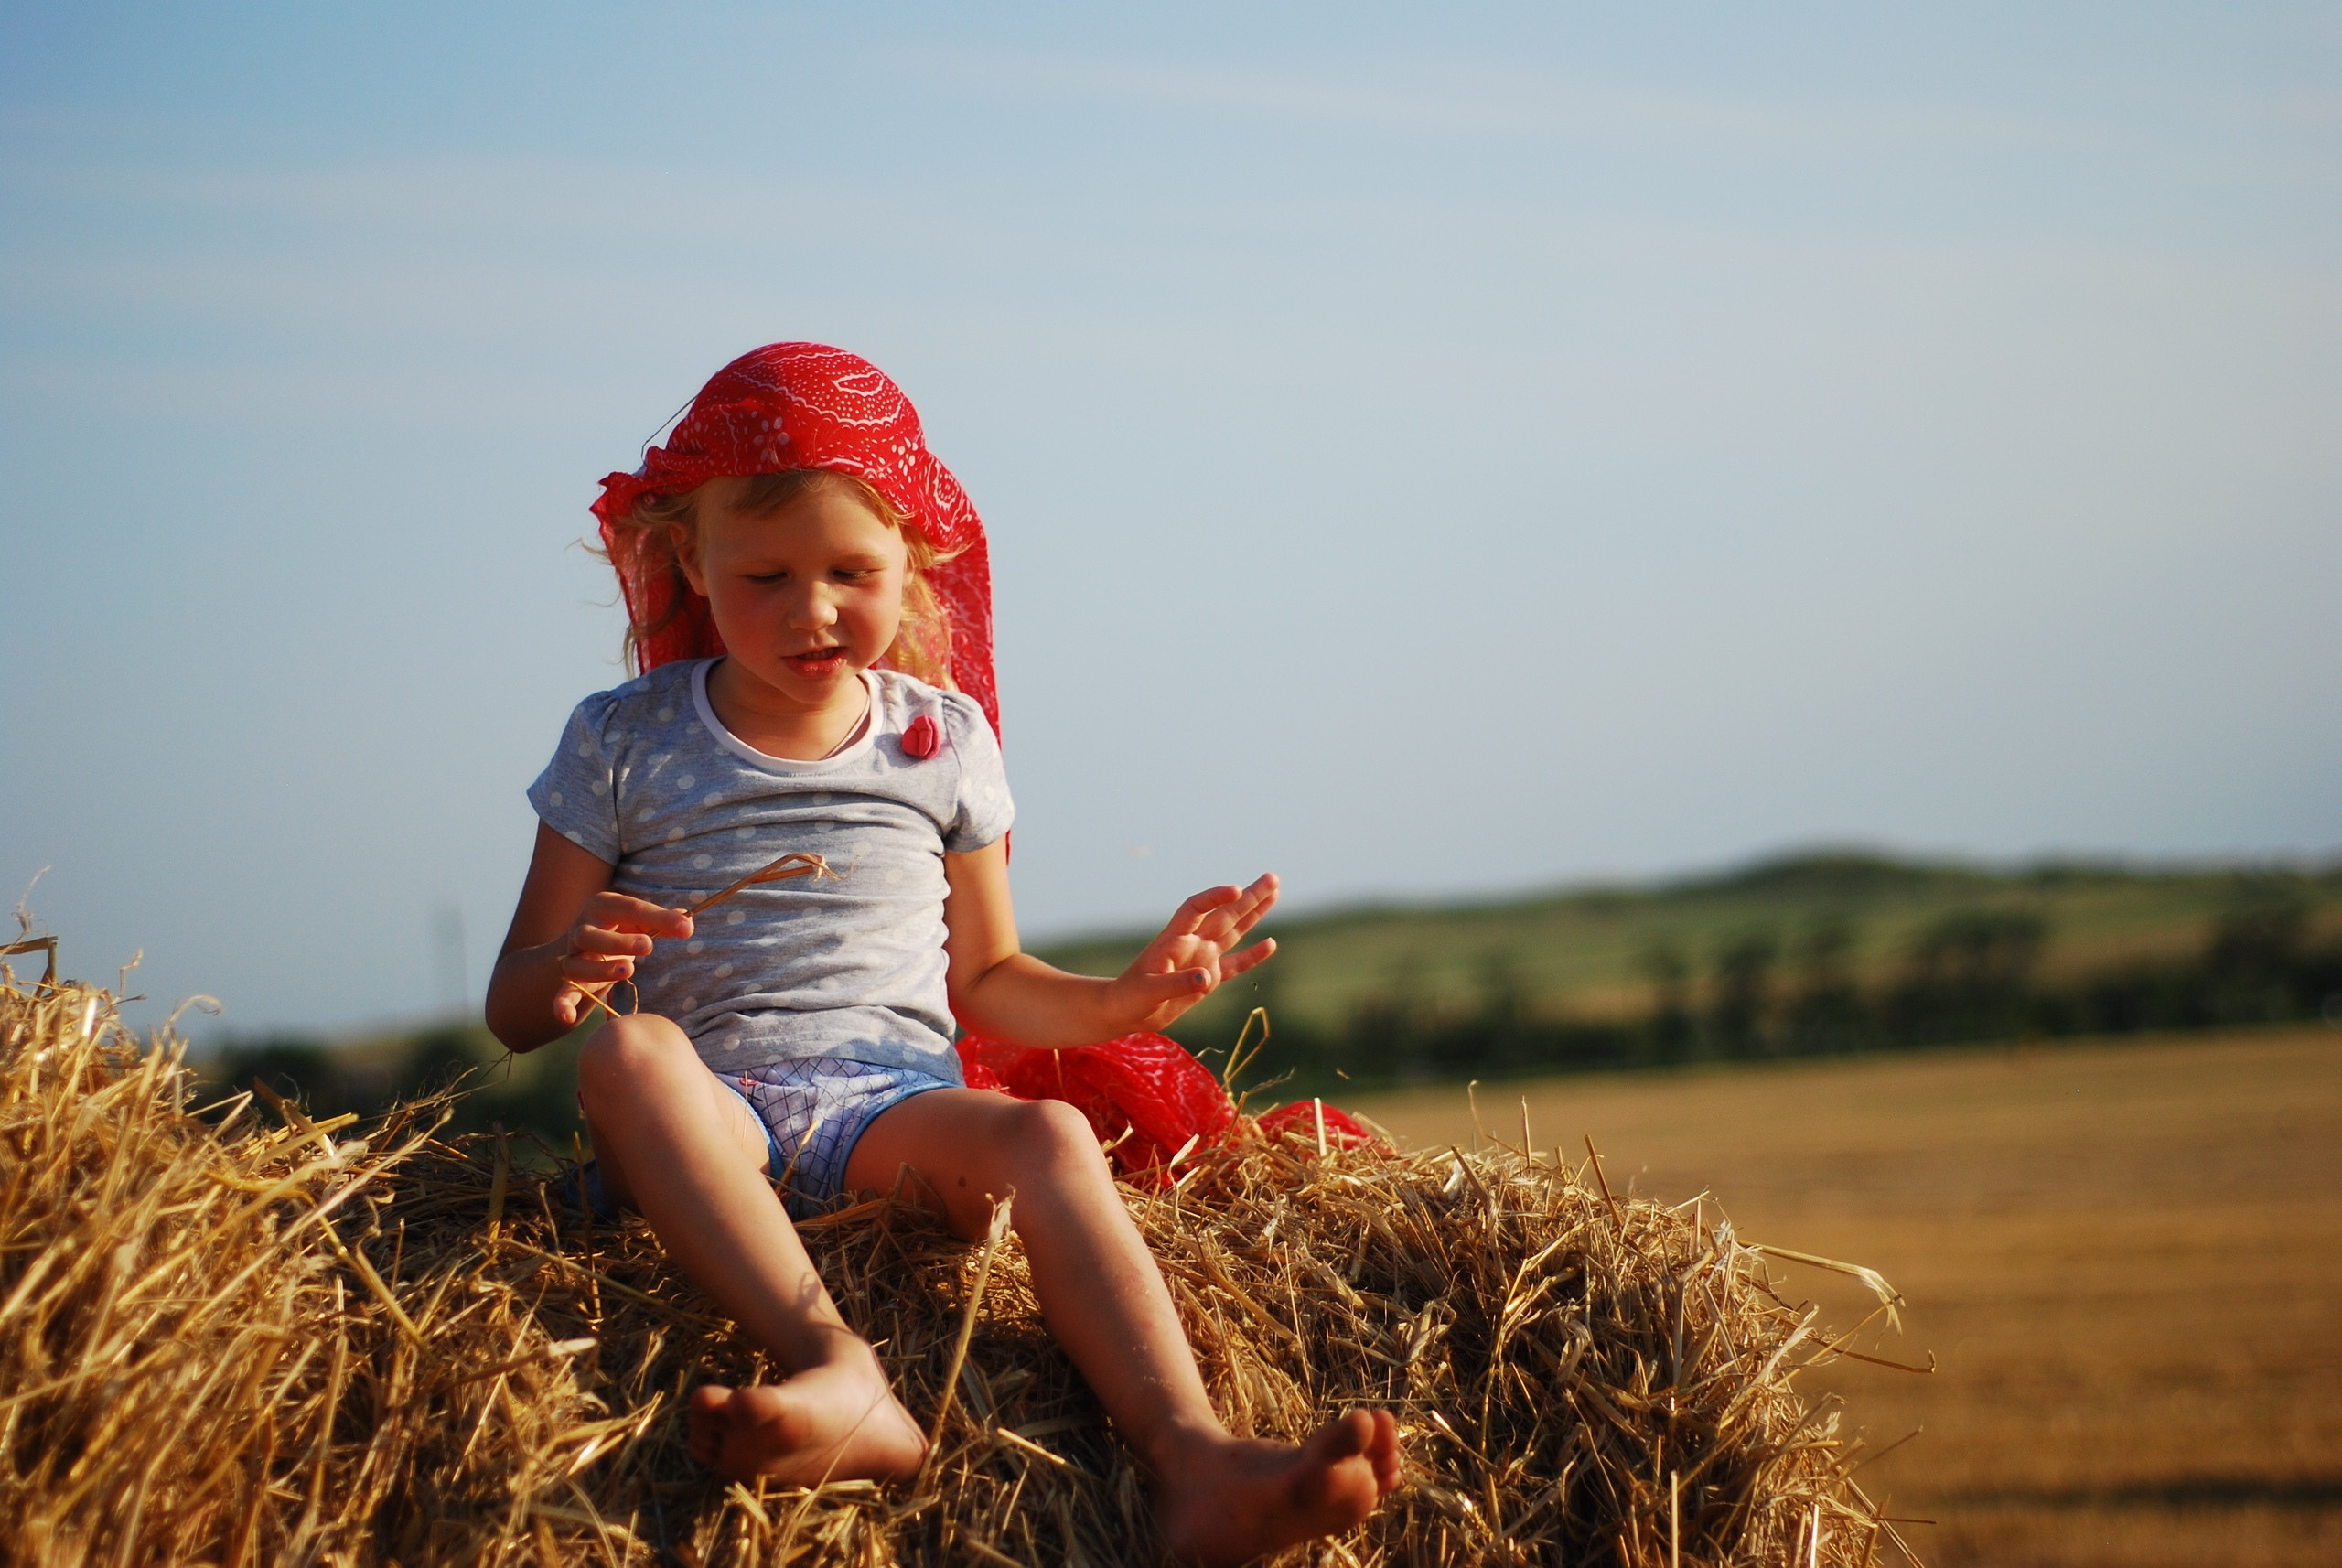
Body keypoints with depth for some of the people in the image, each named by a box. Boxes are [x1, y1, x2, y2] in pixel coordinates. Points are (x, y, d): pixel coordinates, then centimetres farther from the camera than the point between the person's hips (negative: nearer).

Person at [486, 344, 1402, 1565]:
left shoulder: (941, 738, 15)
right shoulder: (623, 743, 9)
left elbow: (983, 981, 21)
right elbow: (513, 1012, 9)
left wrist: (1120, 1002, 1)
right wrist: (566, 968, -16)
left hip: (897, 1097, 1)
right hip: (715, 1103, -1)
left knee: (1048, 1134, -32)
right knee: (627, 1047, -36)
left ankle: (1191, 1464, -53)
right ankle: (835, 1370, -53)